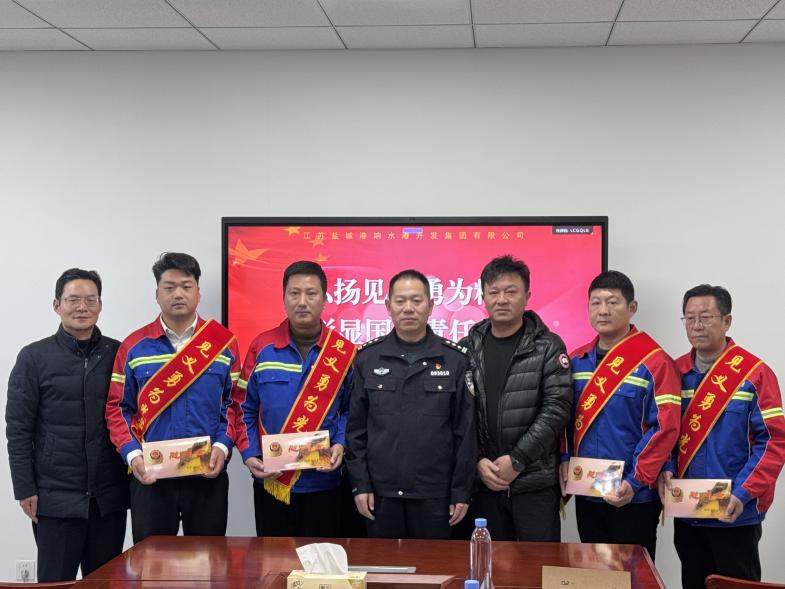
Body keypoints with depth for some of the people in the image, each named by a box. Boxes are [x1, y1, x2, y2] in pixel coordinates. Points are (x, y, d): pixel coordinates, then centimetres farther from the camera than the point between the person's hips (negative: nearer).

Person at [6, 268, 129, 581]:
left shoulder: (118, 354, 5)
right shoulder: (34, 357, 0)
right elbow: (18, 429, -2)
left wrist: (135, 473, 3)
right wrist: (25, 490, -6)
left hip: (110, 496, 2)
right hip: (56, 497, -2)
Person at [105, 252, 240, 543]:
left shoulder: (223, 343, 4)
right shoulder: (134, 346, 4)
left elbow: (234, 402, 5)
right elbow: (118, 407, 4)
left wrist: (222, 446, -10)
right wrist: (131, 453, -10)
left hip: (208, 475, 0)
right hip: (150, 475, 0)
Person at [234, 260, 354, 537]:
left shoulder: (344, 352, 1)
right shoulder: (262, 347, 2)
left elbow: (350, 410, 6)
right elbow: (245, 409, 4)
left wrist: (340, 444, -12)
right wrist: (249, 454, -9)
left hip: (324, 481, 0)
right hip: (270, 483, 1)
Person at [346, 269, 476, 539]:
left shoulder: (454, 359, 0)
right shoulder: (368, 358, 4)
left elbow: (466, 431, 0)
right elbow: (356, 427, 5)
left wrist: (462, 491, -2)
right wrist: (360, 484, 0)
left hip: (435, 494, -1)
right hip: (381, 492, 1)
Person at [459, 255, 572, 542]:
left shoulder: (548, 347, -1)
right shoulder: (466, 349, 7)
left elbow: (557, 408, -9)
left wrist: (517, 460, -14)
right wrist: (477, 461, -8)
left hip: (536, 482, -2)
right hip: (483, 482, 3)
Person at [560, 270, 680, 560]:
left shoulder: (654, 361, -9)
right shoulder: (576, 361, 9)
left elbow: (664, 427, -14)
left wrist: (636, 482, -19)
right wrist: (564, 460, -2)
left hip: (634, 497, -5)